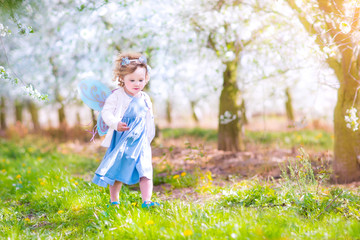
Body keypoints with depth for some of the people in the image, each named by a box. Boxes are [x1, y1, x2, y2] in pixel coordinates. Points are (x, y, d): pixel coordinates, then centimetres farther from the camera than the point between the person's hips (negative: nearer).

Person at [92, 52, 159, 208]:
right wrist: (115, 124, -29)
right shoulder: (117, 96, -9)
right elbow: (106, 112, -13)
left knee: (145, 170, -7)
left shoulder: (145, 99, 6)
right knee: (116, 170, 8)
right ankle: (114, 200, 24)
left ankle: (146, 201, -5)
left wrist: (147, 139, 20)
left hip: (140, 141, 3)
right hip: (120, 140, -3)